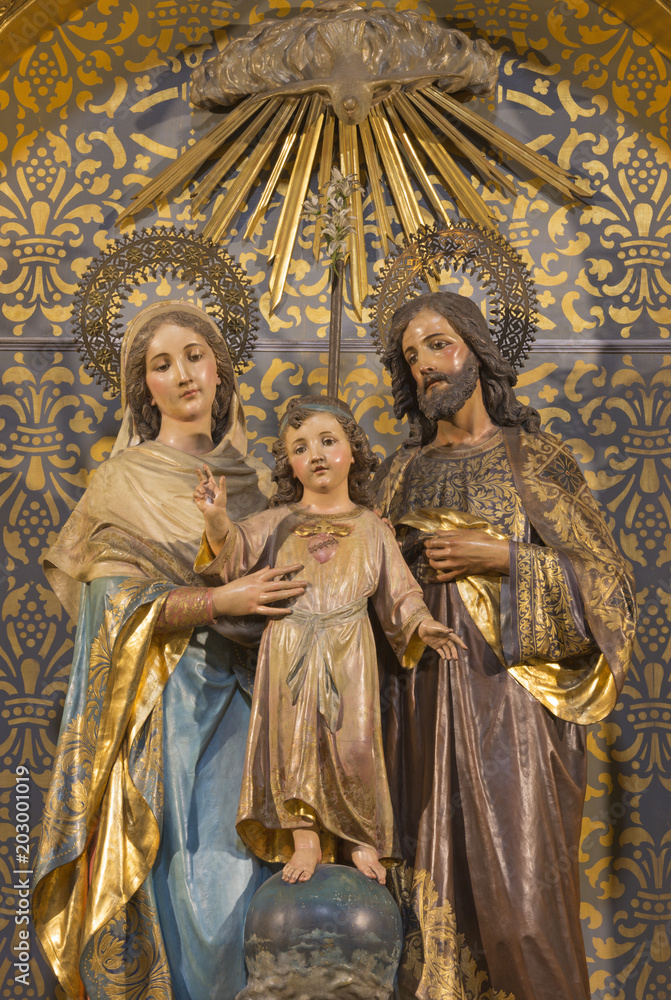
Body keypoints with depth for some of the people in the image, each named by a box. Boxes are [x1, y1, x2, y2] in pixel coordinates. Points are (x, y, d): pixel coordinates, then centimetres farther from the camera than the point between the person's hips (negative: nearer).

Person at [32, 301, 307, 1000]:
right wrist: (218, 602, -19)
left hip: (234, 696, 4)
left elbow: (276, 584, 19)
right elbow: (113, 601, -9)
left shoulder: (250, 478, 13)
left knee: (235, 872, -1)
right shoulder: (125, 480, -1)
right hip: (157, 704, -4)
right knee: (162, 873, -4)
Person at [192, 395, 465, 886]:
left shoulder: (371, 527, 10)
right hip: (289, 653, 1)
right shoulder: (278, 522, 9)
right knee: (294, 741, -1)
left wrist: (420, 624, -6)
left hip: (348, 652, -1)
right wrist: (217, 517, -24)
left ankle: (364, 840, 13)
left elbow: (398, 590, 11)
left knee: (353, 745, -5)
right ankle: (305, 841, 11)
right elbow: (235, 550, -5)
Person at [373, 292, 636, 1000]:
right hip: (421, 701, 4)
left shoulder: (535, 460, 3)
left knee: (520, 886, -7)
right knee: (432, 885, 4)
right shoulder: (401, 474, 14)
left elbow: (610, 584, -1)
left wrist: (502, 555, -12)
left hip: (510, 696, -3)